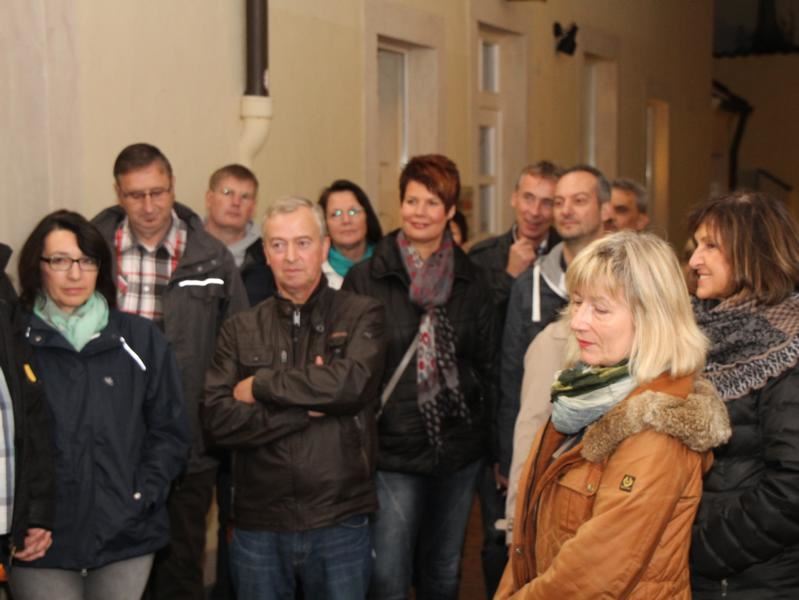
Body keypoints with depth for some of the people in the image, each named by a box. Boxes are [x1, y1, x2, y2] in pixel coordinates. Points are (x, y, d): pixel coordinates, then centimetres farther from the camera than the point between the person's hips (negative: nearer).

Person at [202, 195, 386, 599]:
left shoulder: (361, 316, 1)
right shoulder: (241, 330, 6)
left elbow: (351, 383, -19)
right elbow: (217, 419, -6)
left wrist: (261, 386, -10)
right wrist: (307, 407, -13)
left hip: (340, 522, -1)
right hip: (258, 525, 2)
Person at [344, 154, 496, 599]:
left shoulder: (472, 282, 6)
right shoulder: (365, 279, -2)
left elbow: (485, 364, 10)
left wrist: (486, 438, 6)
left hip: (459, 450, 3)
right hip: (391, 450, -3)